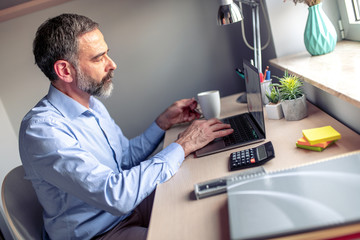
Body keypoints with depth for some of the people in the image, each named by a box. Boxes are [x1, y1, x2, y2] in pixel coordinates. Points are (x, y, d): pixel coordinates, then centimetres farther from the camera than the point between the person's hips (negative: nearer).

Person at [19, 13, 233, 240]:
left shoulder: (92, 104, 2)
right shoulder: (41, 129, -26)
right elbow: (116, 195, -33)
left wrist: (164, 122, -1)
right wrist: (182, 146, -25)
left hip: (127, 205, 8)